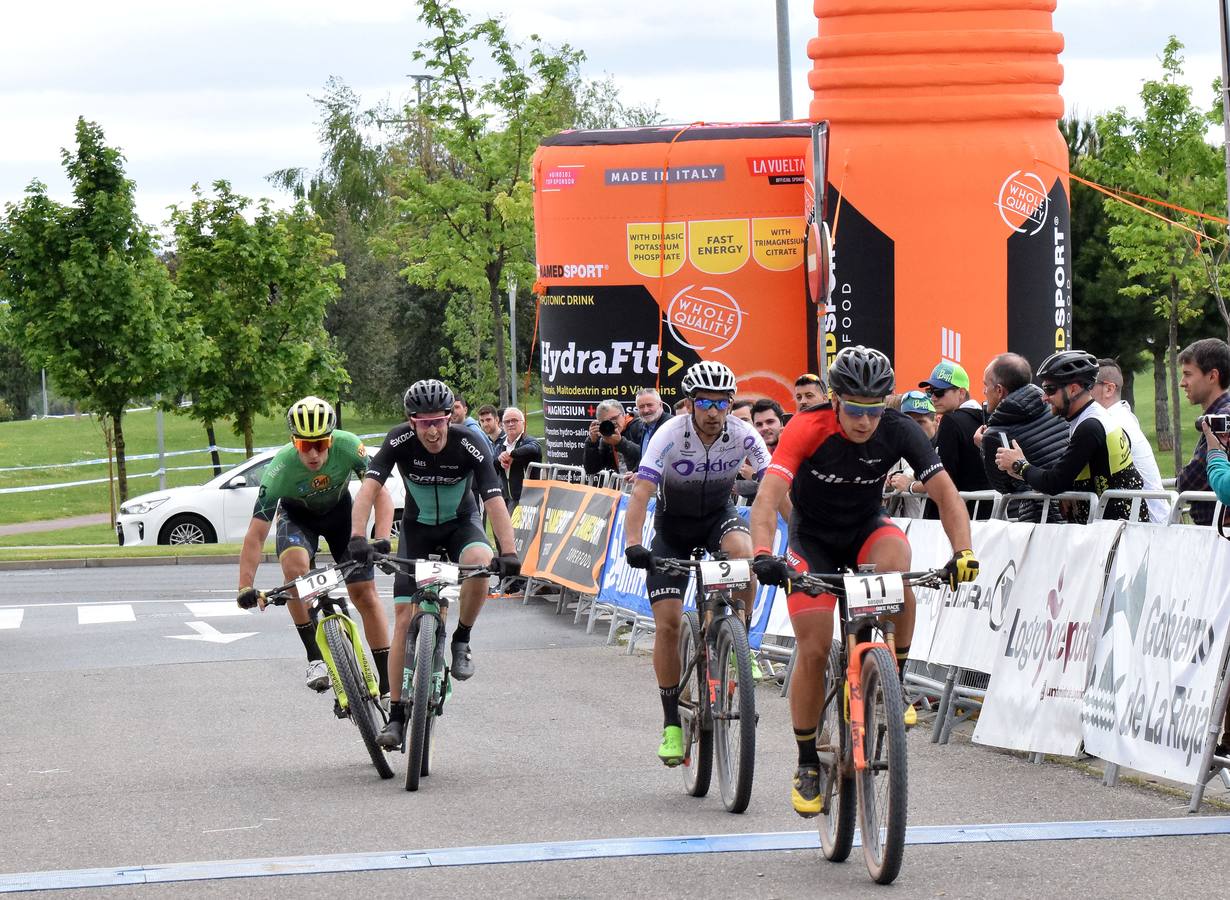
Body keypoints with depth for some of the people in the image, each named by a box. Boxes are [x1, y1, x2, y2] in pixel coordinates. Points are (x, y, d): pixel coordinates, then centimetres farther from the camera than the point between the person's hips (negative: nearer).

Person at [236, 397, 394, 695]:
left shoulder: (348, 446, -33)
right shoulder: (281, 468, -34)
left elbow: (380, 494, -31)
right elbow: (256, 533, -32)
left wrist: (381, 541, -48)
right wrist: (246, 587, -40)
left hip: (339, 511, 1)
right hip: (296, 516, -1)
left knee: (364, 593, -5)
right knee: (294, 566, -33)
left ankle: (388, 685, 5)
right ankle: (315, 658, -22)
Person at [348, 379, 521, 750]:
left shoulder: (469, 445, -26)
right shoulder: (400, 441, -23)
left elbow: (495, 501, -32)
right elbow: (369, 488, -31)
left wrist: (508, 552, -45)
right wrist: (357, 537, -47)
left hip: (460, 523, -1)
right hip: (417, 527, 1)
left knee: (479, 561, -36)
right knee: (404, 618, -9)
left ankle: (461, 641, -10)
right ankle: (397, 716, -2)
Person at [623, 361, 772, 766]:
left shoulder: (742, 435, -21)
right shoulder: (670, 435, -26)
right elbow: (641, 492, -34)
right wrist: (633, 544, -48)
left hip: (718, 516, 1)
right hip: (673, 527, -1)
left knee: (743, 552, -35)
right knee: (668, 623, -10)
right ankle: (671, 723, 3)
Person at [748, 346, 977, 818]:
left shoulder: (899, 432, -21)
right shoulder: (808, 428, -27)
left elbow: (946, 493, -23)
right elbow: (768, 496, -36)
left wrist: (963, 553, -39)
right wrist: (763, 556, -52)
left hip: (867, 529, 1)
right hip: (813, 538, -1)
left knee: (896, 565, -34)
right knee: (813, 649, -12)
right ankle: (807, 765, 6)